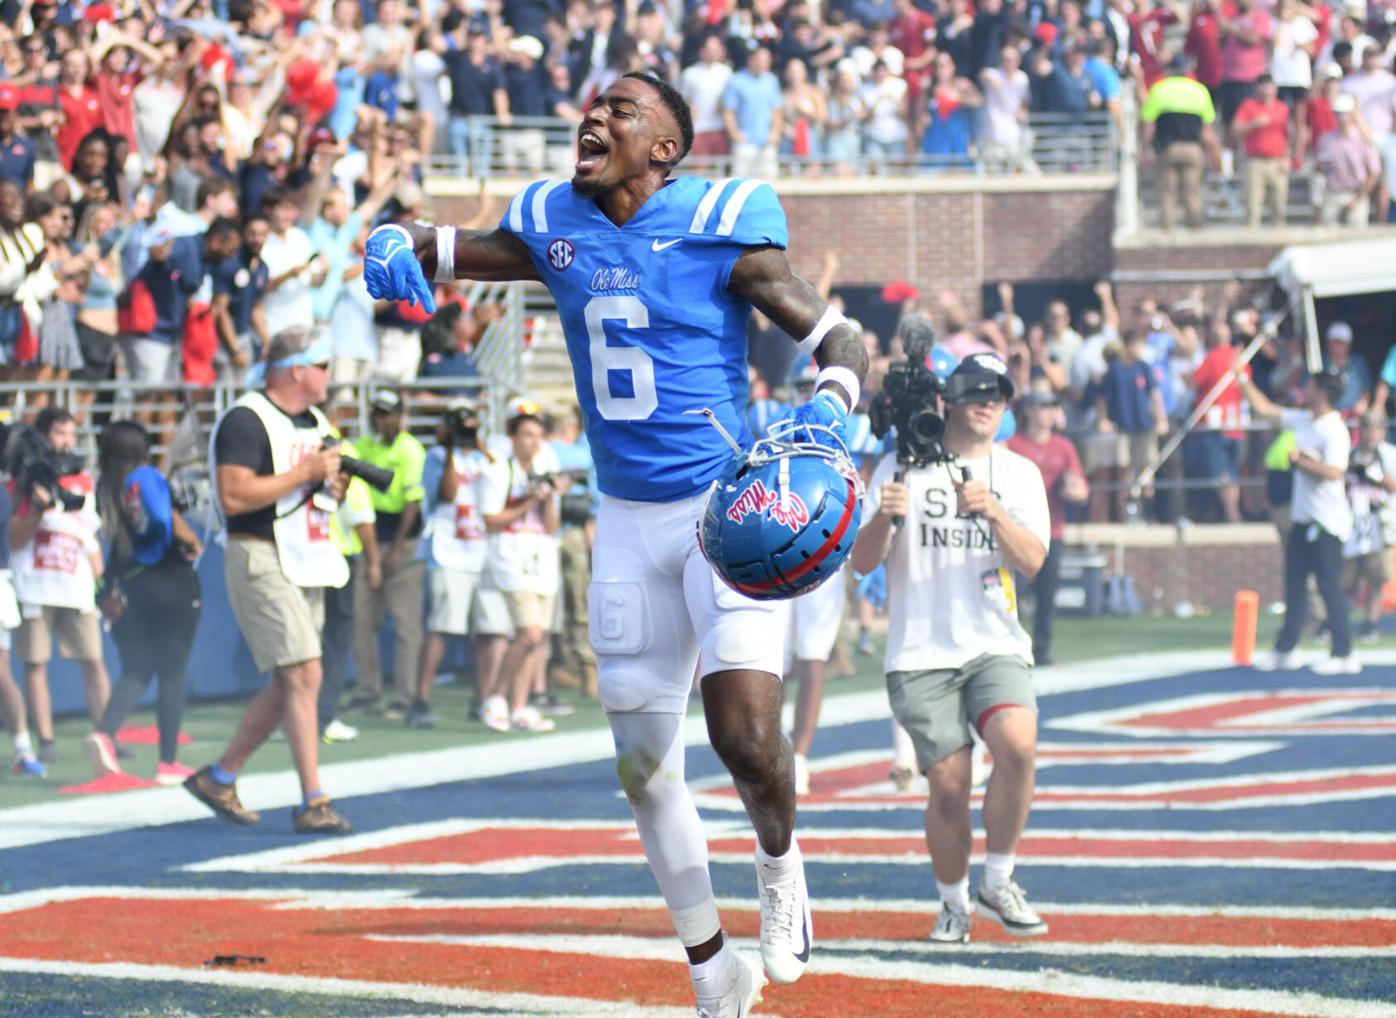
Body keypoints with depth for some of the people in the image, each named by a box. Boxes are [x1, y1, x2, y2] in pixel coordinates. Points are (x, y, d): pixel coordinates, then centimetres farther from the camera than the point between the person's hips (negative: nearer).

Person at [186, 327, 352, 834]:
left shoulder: (314, 423, 17)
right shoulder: (247, 420, -12)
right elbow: (234, 496, -23)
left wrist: (334, 486, 4)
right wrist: (305, 473, -21)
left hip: (309, 564, 9)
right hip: (262, 560, -9)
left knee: (287, 686, 10)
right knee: (304, 675, -15)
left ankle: (219, 777, 24)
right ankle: (312, 803, -14)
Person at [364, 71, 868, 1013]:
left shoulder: (718, 229, -10)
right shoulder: (555, 229, 4)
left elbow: (839, 341, -8)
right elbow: (432, 250, 14)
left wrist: (825, 417, -30)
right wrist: (396, 248, -11)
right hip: (628, 520, 5)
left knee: (747, 735, -21)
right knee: (645, 765, 9)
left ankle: (778, 859, 14)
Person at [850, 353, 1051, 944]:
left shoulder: (1019, 474, 10)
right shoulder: (903, 468, 5)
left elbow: (1031, 562, -3)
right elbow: (863, 562, 1)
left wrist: (992, 511, -19)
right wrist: (883, 518, -19)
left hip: (996, 646, 1)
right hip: (921, 653, -1)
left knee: (1017, 744, -24)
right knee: (948, 784, -6)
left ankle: (997, 884, -6)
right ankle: (953, 905, 15)